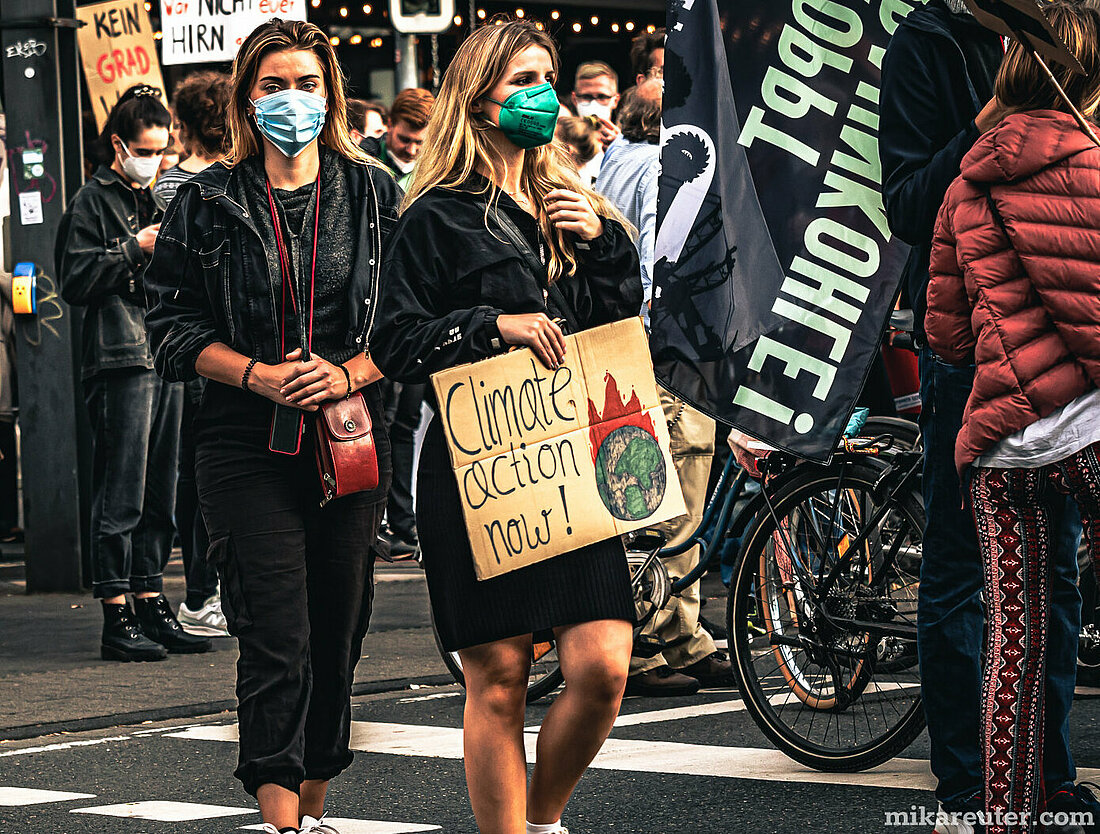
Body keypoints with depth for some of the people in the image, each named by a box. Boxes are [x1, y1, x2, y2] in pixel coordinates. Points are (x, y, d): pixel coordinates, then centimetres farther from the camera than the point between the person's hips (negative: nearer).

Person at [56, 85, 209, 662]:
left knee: (159, 494, 10)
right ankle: (117, 619, -5)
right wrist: (134, 250, -12)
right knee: (120, 495, -7)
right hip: (119, 359, -8)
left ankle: (152, 606, 16)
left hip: (165, 355, 8)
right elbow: (75, 280, -9)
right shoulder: (93, 201, -2)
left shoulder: (156, 200, 21)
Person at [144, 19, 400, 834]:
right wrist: (261, 375, -11)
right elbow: (174, 324, 4)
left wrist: (347, 374, -11)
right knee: (276, 637, -10)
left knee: (338, 631, 8)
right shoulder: (208, 202, 3)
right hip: (246, 445, -2)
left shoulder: (375, 194, 6)